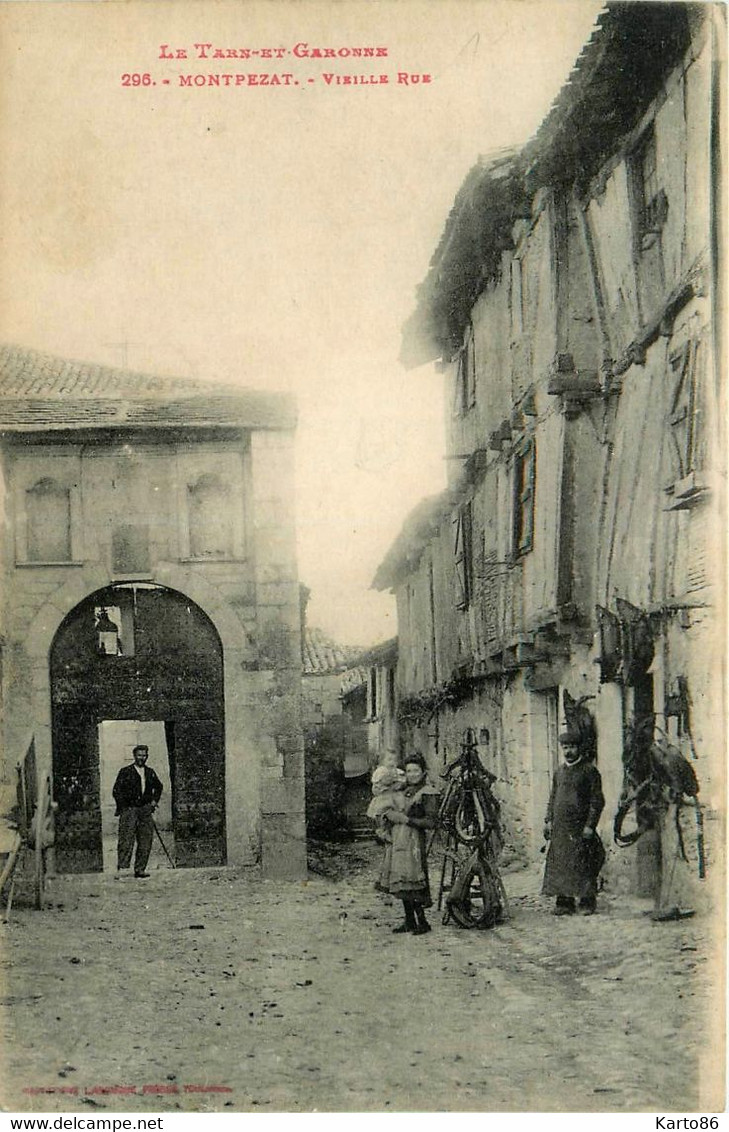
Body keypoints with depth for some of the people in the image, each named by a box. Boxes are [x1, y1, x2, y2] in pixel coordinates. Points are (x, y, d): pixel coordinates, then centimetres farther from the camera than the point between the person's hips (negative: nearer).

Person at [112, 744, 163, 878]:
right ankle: (122, 868, -13)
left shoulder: (150, 772, 14)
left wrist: (154, 801, 17)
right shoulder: (125, 772, 0)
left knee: (145, 842, 2)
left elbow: (158, 787, 31)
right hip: (129, 810, -5)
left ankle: (140, 870, 9)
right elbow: (116, 791, -4)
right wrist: (124, 807, -8)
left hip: (145, 811, 5)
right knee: (126, 841, -12)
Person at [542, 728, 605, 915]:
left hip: (580, 827, -5)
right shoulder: (560, 772, 15)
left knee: (583, 865, -4)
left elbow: (597, 800, -6)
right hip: (560, 827, 5)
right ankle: (564, 903, 8)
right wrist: (548, 820, 10)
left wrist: (590, 825, -12)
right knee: (560, 864, 3)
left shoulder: (589, 770, -2)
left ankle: (587, 902, 5)